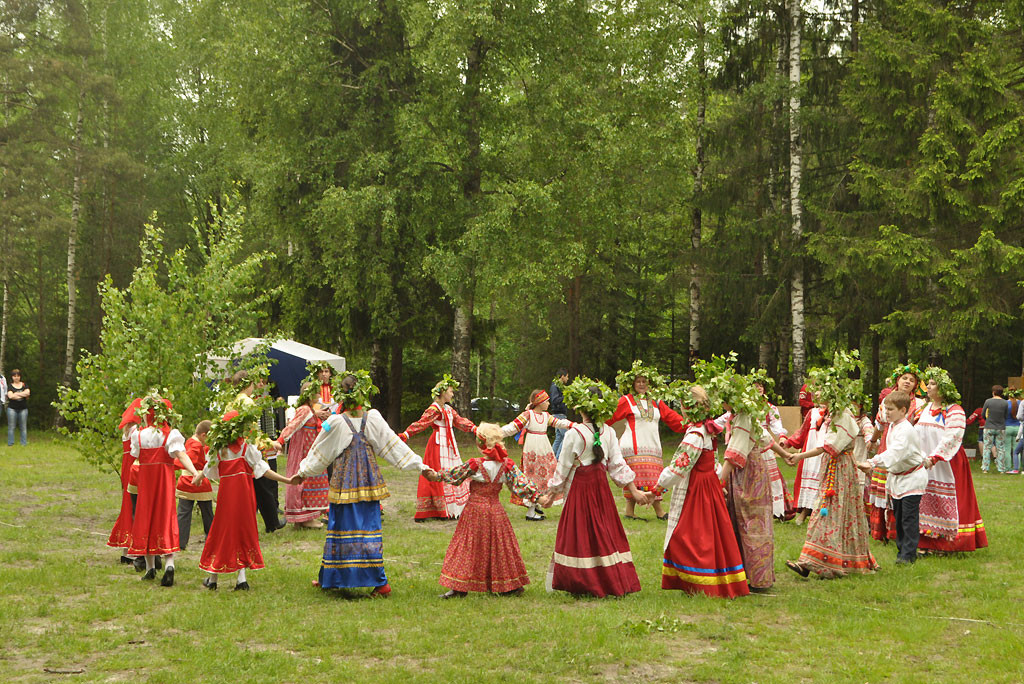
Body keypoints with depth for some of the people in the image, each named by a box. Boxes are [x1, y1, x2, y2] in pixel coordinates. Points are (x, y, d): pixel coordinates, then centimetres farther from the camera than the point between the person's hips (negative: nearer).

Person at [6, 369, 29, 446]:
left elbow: (27, 392, -8)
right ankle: (10, 443, 3)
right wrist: (22, 395, -9)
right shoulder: (10, 386, 4)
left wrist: (16, 394, -8)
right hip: (12, 408, -1)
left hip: (23, 409, 1)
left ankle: (24, 443, 6)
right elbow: (10, 396, -12)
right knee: (11, 427, -1)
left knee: (23, 427, 2)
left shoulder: (24, 385, 10)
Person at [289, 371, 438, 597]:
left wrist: (302, 473, 19)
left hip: (345, 481, -2)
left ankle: (331, 577, 19)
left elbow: (318, 454, 4)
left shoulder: (336, 422, -8)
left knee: (341, 526, 7)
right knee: (369, 526, 5)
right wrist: (421, 466, 2)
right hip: (369, 479, 2)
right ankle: (379, 582, 0)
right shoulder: (373, 418, -2)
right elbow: (395, 445, -2)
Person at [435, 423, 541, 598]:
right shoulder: (507, 464, -5)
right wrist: (537, 496, -5)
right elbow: (521, 482, -9)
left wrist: (437, 475, 15)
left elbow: (454, 475, -1)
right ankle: (512, 585, 19)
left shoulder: (474, 465, -14)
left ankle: (459, 587, 6)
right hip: (495, 510, 4)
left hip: (476, 510, -4)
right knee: (499, 546, 14)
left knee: (468, 547, 4)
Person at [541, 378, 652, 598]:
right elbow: (618, 465, 1)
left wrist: (551, 494, 1)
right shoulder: (608, 432, 0)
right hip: (601, 484, 5)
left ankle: (585, 584, 4)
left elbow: (563, 468, -9)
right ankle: (615, 581, 15)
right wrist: (634, 491, 8)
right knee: (605, 532, 12)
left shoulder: (574, 433, -14)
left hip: (580, 487, -5)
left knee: (581, 534, 2)